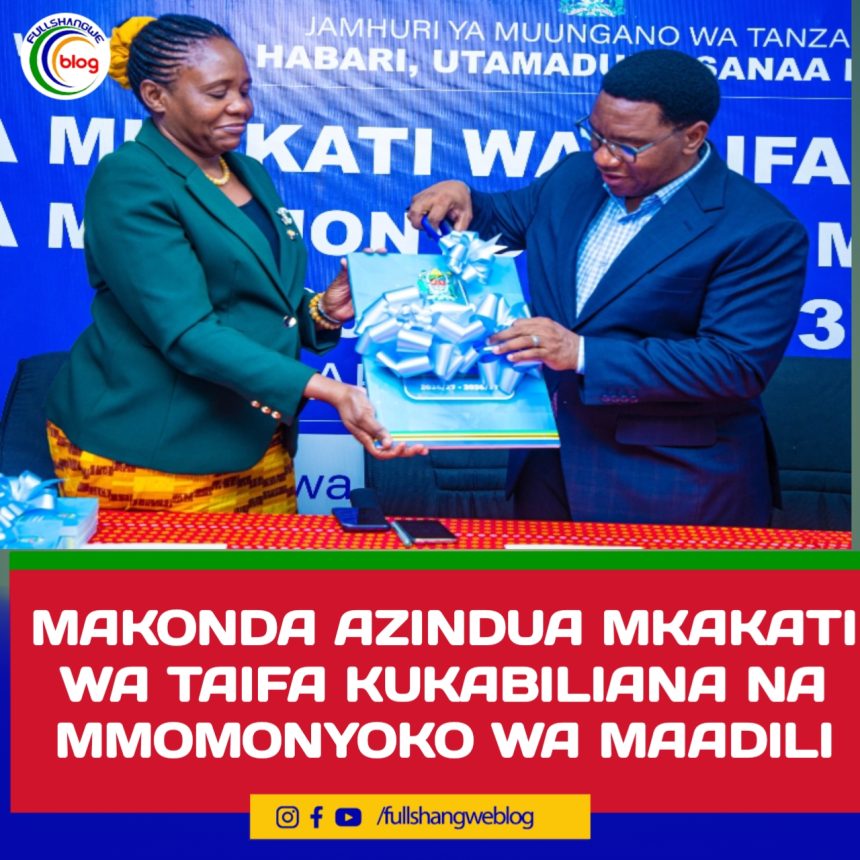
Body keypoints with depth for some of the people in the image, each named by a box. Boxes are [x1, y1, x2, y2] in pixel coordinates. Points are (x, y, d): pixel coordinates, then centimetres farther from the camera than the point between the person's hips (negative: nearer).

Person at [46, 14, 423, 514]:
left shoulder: (251, 174, 11)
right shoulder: (129, 183, -13)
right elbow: (186, 332, -22)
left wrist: (322, 310, -4)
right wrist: (326, 391, -29)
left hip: (256, 448, 7)